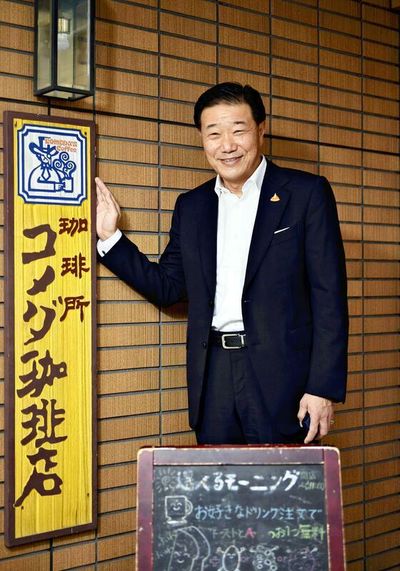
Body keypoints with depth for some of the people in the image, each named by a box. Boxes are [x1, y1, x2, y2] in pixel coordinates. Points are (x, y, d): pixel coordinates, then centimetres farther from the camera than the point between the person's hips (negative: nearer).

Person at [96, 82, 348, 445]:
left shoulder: (306, 193, -2)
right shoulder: (191, 206, 12)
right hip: (212, 376, 4)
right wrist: (110, 236, 5)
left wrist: (324, 387, -12)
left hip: (278, 375, -4)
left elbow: (329, 296, -6)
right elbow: (167, 288, 14)